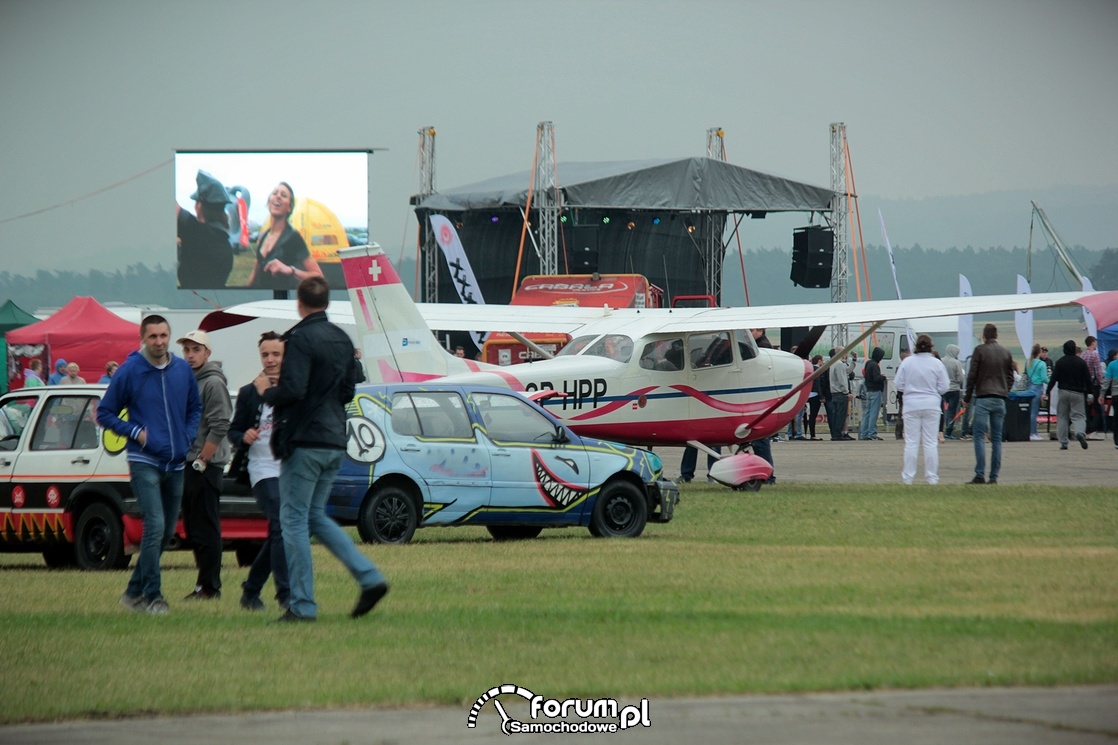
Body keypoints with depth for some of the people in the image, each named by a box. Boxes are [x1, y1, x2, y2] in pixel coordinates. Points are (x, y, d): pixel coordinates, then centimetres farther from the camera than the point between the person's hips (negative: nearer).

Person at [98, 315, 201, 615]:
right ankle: (151, 596, -10)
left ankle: (135, 591, 23)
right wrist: (135, 433, -12)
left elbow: (195, 408, 20)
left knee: (167, 531, 11)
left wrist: (188, 436, 4)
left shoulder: (183, 370, 5)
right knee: (155, 526, -17)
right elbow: (104, 413, 0)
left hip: (176, 463, 6)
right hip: (145, 463, -6)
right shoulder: (129, 371, -7)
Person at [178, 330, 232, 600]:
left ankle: (209, 586, -5)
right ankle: (205, 584, 16)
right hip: (188, 465, 9)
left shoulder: (213, 383, -9)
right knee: (192, 527, 11)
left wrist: (201, 461, -17)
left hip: (207, 466, -9)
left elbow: (219, 427, -15)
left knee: (206, 528, -7)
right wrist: (187, 460, 14)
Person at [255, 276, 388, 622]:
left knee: (294, 520, -1)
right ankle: (369, 578, 7)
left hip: (305, 442, -8)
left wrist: (266, 391, -3)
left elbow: (292, 390, -22)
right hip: (335, 443, 8)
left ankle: (302, 605, -2)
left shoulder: (301, 339, -14)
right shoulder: (342, 340, 12)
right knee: (315, 516, 19)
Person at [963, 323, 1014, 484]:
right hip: (1001, 400, 5)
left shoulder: (980, 350, -3)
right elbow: (1010, 377, 15)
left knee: (979, 436, -5)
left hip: (983, 398, -5)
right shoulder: (1006, 353, 11)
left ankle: (980, 475, -15)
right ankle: (994, 476, 3)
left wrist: (967, 398, 5)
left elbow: (972, 376, -4)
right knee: (997, 438, 6)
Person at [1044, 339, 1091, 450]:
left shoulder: (1060, 362, -2)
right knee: (1079, 416, 1)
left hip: (1063, 392, 0)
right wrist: (1088, 392, 11)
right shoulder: (1081, 362, -1)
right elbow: (1087, 379, 1)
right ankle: (1080, 432, -31)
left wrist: (1047, 392, 1)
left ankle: (1063, 442, 6)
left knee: (1062, 417, 9)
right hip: (1078, 393, 0)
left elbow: (1054, 378, -4)